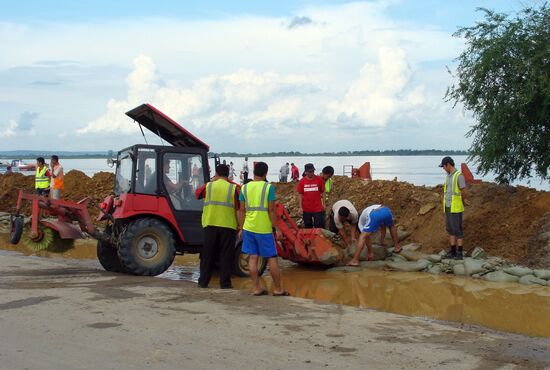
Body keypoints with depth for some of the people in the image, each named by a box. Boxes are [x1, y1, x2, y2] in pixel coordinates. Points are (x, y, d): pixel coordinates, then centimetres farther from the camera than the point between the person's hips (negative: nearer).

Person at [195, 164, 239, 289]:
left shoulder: (208, 186, 2)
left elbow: (197, 194, 21)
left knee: (207, 254, 9)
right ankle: (225, 283, 3)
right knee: (226, 255, 4)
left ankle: (203, 281, 12)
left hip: (210, 225, 2)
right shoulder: (233, 188, -2)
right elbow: (239, 208, 1)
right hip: (228, 226, -2)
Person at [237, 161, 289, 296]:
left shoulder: (245, 187, 5)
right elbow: (271, 210, -10)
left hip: (248, 228, 4)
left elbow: (241, 210, 6)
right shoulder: (269, 187, -7)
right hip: (264, 229, -4)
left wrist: (241, 228, 14)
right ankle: (277, 289, 11)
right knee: (272, 258, 5)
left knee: (253, 257, 8)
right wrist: (277, 228, -3)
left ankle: (257, 288, 9)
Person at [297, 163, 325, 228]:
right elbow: (300, 194, 1)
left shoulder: (319, 180, -6)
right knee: (307, 227, 14)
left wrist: (323, 204, 1)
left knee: (318, 227, 4)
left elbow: (323, 192, 2)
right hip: (306, 209, 1)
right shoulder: (302, 181, -4)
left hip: (318, 208, -1)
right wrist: (301, 207, 0)